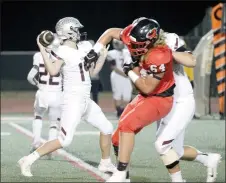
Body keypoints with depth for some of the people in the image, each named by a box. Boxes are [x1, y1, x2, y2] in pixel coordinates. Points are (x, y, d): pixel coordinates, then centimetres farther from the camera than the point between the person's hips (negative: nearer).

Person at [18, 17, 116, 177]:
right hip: (73, 101, -8)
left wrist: (103, 56, 11)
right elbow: (53, 71, -33)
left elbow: (93, 71, 18)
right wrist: (42, 49, -32)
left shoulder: (84, 47, 9)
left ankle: (106, 163, 32)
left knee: (107, 128, 16)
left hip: (86, 100, 8)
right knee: (65, 140, -16)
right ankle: (29, 160, -11)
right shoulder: (63, 51, -15)